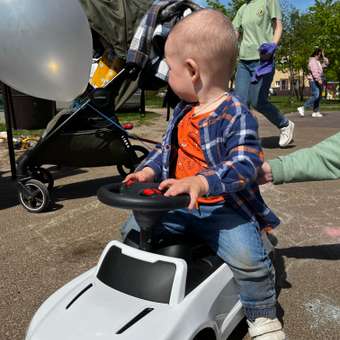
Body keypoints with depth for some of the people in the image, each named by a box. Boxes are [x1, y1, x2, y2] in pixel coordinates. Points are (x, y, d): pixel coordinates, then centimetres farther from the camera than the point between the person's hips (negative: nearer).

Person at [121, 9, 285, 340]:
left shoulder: (236, 115, -17)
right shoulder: (182, 112, 8)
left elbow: (244, 164, -27)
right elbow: (166, 148, 17)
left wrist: (200, 182, -41)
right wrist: (149, 169, -3)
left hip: (224, 209, -7)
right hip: (178, 204, 7)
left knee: (247, 256, -28)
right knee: (133, 229, 6)